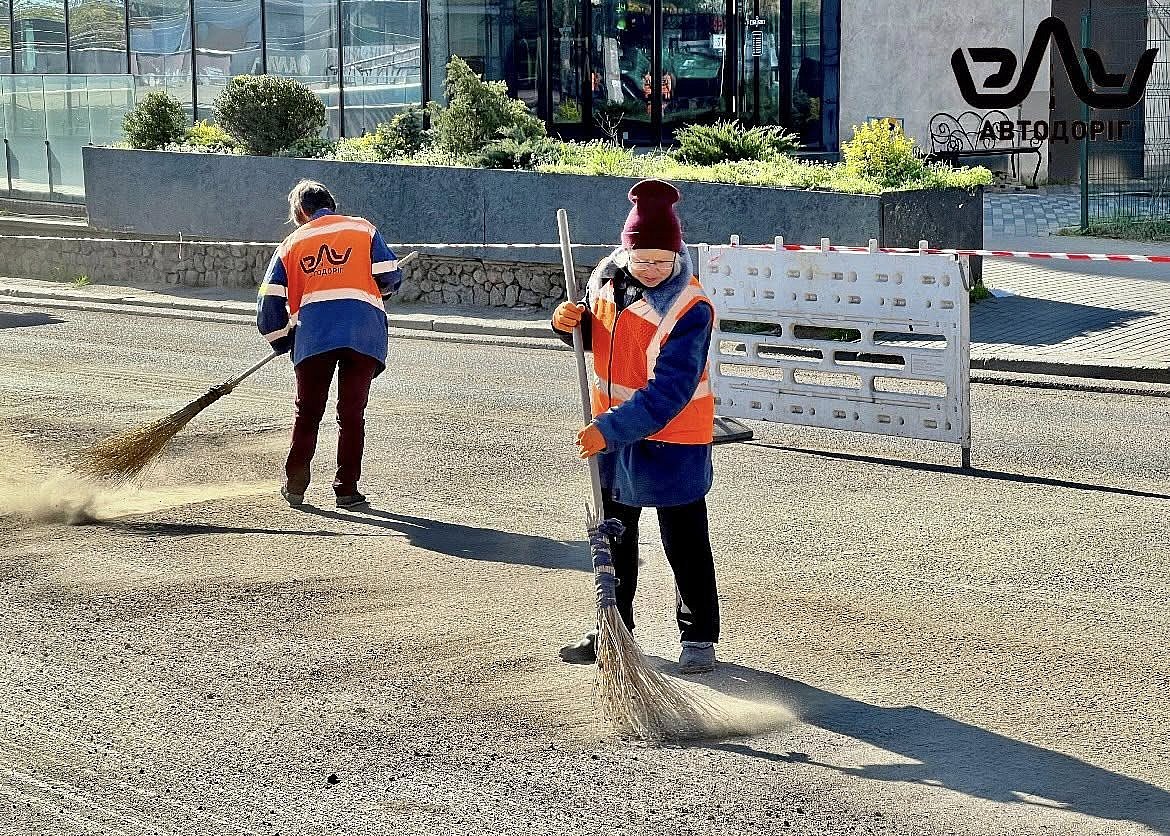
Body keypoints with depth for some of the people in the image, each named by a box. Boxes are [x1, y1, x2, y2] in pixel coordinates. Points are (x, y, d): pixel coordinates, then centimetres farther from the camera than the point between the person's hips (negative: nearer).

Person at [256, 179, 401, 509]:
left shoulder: (291, 243, 19)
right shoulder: (363, 229, 15)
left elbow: (270, 303, 14)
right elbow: (389, 278, 6)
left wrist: (282, 342, 27)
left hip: (312, 332, 1)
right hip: (365, 329, -1)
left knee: (308, 411, 13)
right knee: (352, 412, 7)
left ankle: (295, 484, 7)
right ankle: (346, 489, 6)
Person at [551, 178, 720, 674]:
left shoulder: (690, 309, -25)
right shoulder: (608, 277, -5)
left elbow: (669, 391, -29)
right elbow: (593, 335, 14)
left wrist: (610, 429, -34)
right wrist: (569, 322, -10)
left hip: (673, 438, -7)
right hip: (611, 433, 7)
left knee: (685, 543, 3)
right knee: (613, 536, 17)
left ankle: (699, 637, 15)